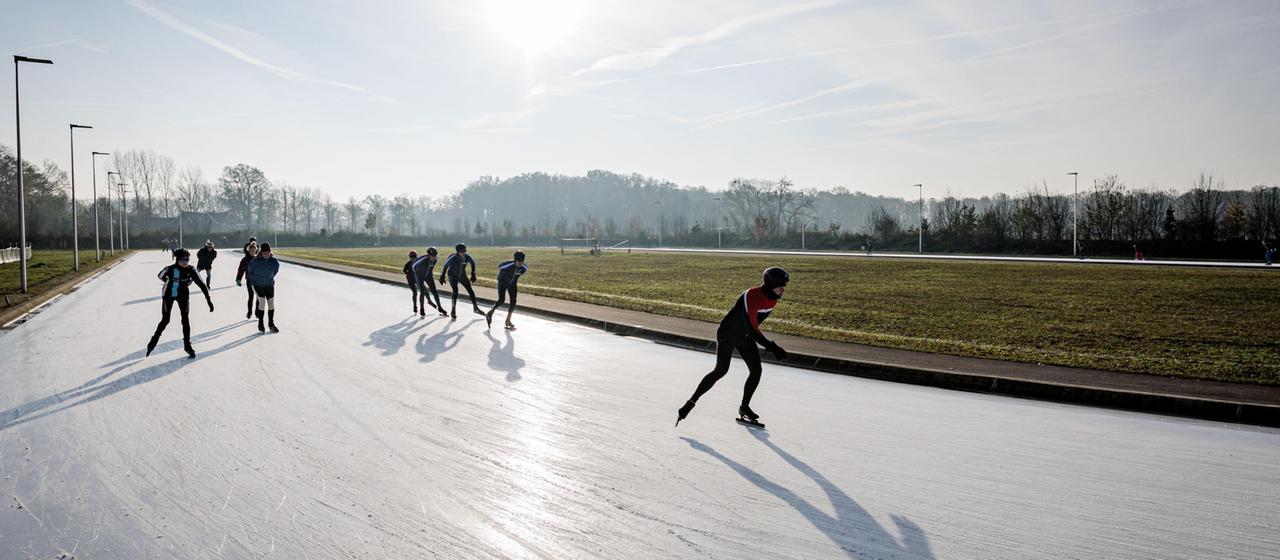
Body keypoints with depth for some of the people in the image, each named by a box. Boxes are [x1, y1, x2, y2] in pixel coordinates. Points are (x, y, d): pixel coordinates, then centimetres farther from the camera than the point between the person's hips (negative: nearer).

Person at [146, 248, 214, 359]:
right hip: (168, 295, -2)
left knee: (185, 319, -1)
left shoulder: (191, 270, -20)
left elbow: (201, 285, -17)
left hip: (183, 295, 2)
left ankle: (187, 345, 11)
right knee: (165, 320, 1)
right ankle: (154, 341, 23)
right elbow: (160, 276, -1)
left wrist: (208, 300, -20)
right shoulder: (170, 269, -24)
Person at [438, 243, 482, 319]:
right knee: (455, 291, -20)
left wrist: (473, 274, 3)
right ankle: (453, 310, -8)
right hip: (453, 276, -4)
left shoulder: (467, 257, -18)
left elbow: (473, 263, 1)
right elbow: (445, 266, -17)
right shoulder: (453, 258, -30)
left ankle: (475, 308, 18)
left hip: (462, 275, 4)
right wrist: (442, 277, -12)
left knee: (470, 290, 4)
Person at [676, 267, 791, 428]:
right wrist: (772, 347, -42)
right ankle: (691, 402, -6)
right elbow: (752, 330, -38)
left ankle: (744, 407, 17)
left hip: (745, 337, 7)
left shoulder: (773, 297, -8)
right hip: (727, 334, -7)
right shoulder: (752, 297, -34)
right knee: (721, 370, -15)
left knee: (756, 371, 0)